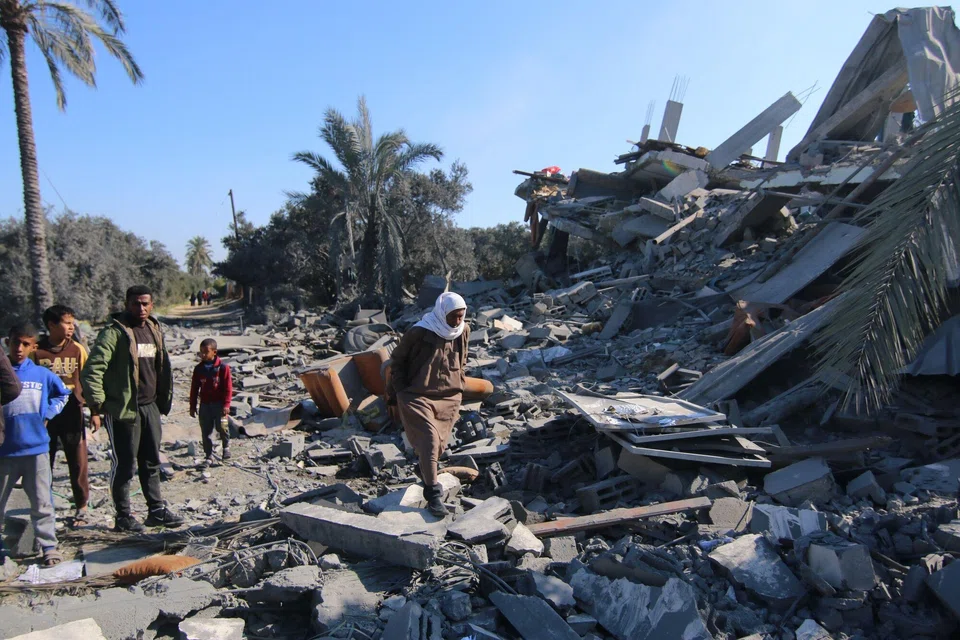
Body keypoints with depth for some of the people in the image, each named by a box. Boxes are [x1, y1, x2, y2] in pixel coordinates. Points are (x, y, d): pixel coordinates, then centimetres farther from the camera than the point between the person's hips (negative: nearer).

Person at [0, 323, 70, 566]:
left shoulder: (42, 374, 1)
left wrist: (47, 414, 5)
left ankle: (49, 546, 13)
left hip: (36, 448, 0)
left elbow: (63, 394, 17)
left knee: (42, 502, 5)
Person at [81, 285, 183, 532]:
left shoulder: (155, 330, 12)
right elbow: (93, 368, -18)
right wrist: (97, 400, -23)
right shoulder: (114, 332, -11)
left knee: (152, 461, 14)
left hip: (150, 406, 7)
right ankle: (123, 515, 15)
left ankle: (157, 510, 23)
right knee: (126, 464, 2)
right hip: (124, 409, -7)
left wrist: (164, 399, 18)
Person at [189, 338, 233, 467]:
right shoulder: (198, 369, 6)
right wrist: (192, 406, 9)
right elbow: (194, 388, 10)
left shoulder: (223, 367, -6)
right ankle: (208, 456, 15)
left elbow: (228, 387, -7)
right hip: (205, 404, 4)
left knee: (221, 426, -11)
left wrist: (226, 404, -13)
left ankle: (226, 446, 18)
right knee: (206, 432, 5)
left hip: (219, 403, -4)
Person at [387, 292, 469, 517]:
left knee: (440, 443, 10)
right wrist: (398, 391, -2)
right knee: (429, 439, -14)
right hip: (418, 396, -5)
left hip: (449, 397, 5)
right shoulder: (419, 332, -16)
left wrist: (459, 385, 14)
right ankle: (433, 493, -8)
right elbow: (398, 360, -3)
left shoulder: (463, 332, 0)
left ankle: (427, 473, 37)